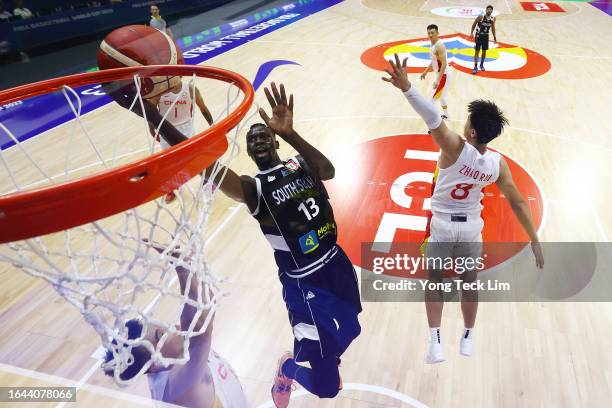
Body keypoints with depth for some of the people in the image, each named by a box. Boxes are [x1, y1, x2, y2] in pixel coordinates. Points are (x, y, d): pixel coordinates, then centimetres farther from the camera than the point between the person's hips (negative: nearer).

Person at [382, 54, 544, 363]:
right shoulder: (498, 164, -11)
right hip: (471, 227, 3)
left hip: (442, 225, -3)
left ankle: (435, 342, 6)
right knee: (469, 282, 19)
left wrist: (406, 88, -51)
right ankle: (468, 339, 34)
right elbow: (518, 203, -6)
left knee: (434, 279, 13)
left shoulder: (456, 148, -25)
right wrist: (534, 240, 2)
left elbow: (433, 119, -41)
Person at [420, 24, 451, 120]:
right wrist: (425, 72, 21)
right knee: (440, 96, 24)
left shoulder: (439, 46, -25)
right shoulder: (432, 44, 5)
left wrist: (438, 80, -34)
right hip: (440, 73, 10)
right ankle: (445, 115, 41)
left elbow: (444, 64, -29)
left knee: (433, 97, -9)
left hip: (443, 74, -10)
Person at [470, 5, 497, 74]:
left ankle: (482, 64, 29)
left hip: (486, 36, 4)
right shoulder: (480, 17, -17)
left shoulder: (493, 19, -4)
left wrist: (494, 37, 9)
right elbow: (474, 25, -6)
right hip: (479, 35, -4)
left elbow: (493, 28, 9)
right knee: (477, 51, -4)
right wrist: (471, 33, -16)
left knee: (484, 51, 11)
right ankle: (475, 67, -1)